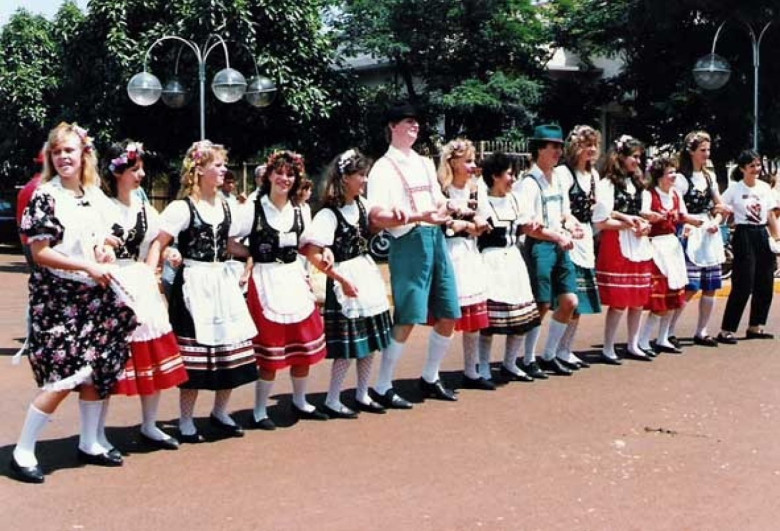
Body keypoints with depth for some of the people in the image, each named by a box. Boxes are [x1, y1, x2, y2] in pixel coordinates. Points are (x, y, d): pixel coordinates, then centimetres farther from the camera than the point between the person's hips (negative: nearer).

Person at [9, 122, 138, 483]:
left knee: (98, 369, 9)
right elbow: (39, 252, -13)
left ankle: (89, 443, 24)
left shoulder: (96, 196, 11)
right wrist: (88, 266, -18)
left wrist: (107, 253, 0)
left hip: (95, 295, 7)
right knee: (63, 375, -11)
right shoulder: (45, 197, -8)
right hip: (57, 297, -6)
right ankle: (23, 451, 2)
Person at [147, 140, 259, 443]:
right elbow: (158, 245, -12)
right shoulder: (182, 208, -9)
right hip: (194, 285, -7)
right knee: (195, 352, -4)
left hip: (222, 282, 7)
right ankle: (186, 423, 10)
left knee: (231, 347, 9)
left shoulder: (225, 206, 12)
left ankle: (220, 412, 26)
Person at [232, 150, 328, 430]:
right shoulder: (253, 209, -7)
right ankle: (259, 412, 12)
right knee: (270, 349, -3)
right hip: (266, 281, -5)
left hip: (295, 279, 6)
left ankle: (300, 402, 30)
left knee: (304, 345, 10)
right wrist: (255, 253, -13)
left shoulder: (299, 211, 9)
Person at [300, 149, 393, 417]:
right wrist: (341, 279, -19)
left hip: (368, 272, 8)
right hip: (347, 279, -8)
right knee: (347, 346, -3)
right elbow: (312, 253, -22)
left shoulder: (362, 204, 6)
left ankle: (362, 395, 25)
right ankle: (332, 402, 10)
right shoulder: (329, 213, -17)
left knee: (370, 340, 12)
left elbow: (373, 227, 27)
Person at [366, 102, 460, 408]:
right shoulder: (384, 168, -3)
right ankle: (383, 387, 3)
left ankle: (430, 379, 25)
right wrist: (419, 217, -27)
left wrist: (442, 211, -3)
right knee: (407, 319, -8)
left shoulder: (425, 164, 19)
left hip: (436, 239, 7)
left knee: (448, 315, 9)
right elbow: (377, 217, -15)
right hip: (409, 242, -7)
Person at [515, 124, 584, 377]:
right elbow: (527, 227, -16)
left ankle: (549, 356, 19)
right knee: (541, 306, -3)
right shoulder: (529, 183, -10)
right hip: (539, 246, -7)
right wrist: (557, 236, -19)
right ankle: (528, 360, 13)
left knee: (569, 301, 5)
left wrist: (572, 225, 0)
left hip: (560, 247, 7)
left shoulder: (558, 179, 14)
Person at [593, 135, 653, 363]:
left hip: (638, 246, 8)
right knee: (618, 302, -7)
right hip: (615, 246, -8)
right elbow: (600, 221, -15)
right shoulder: (607, 184, -9)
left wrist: (644, 225, 5)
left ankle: (633, 345, 24)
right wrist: (628, 223, -11)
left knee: (639, 300, 11)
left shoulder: (636, 183, 16)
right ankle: (608, 349, 4)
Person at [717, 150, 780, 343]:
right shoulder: (734, 189, -5)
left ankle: (755, 327, 22)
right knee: (743, 286, -9)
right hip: (744, 235, -6)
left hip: (762, 235, 6)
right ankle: (726, 330, -3)